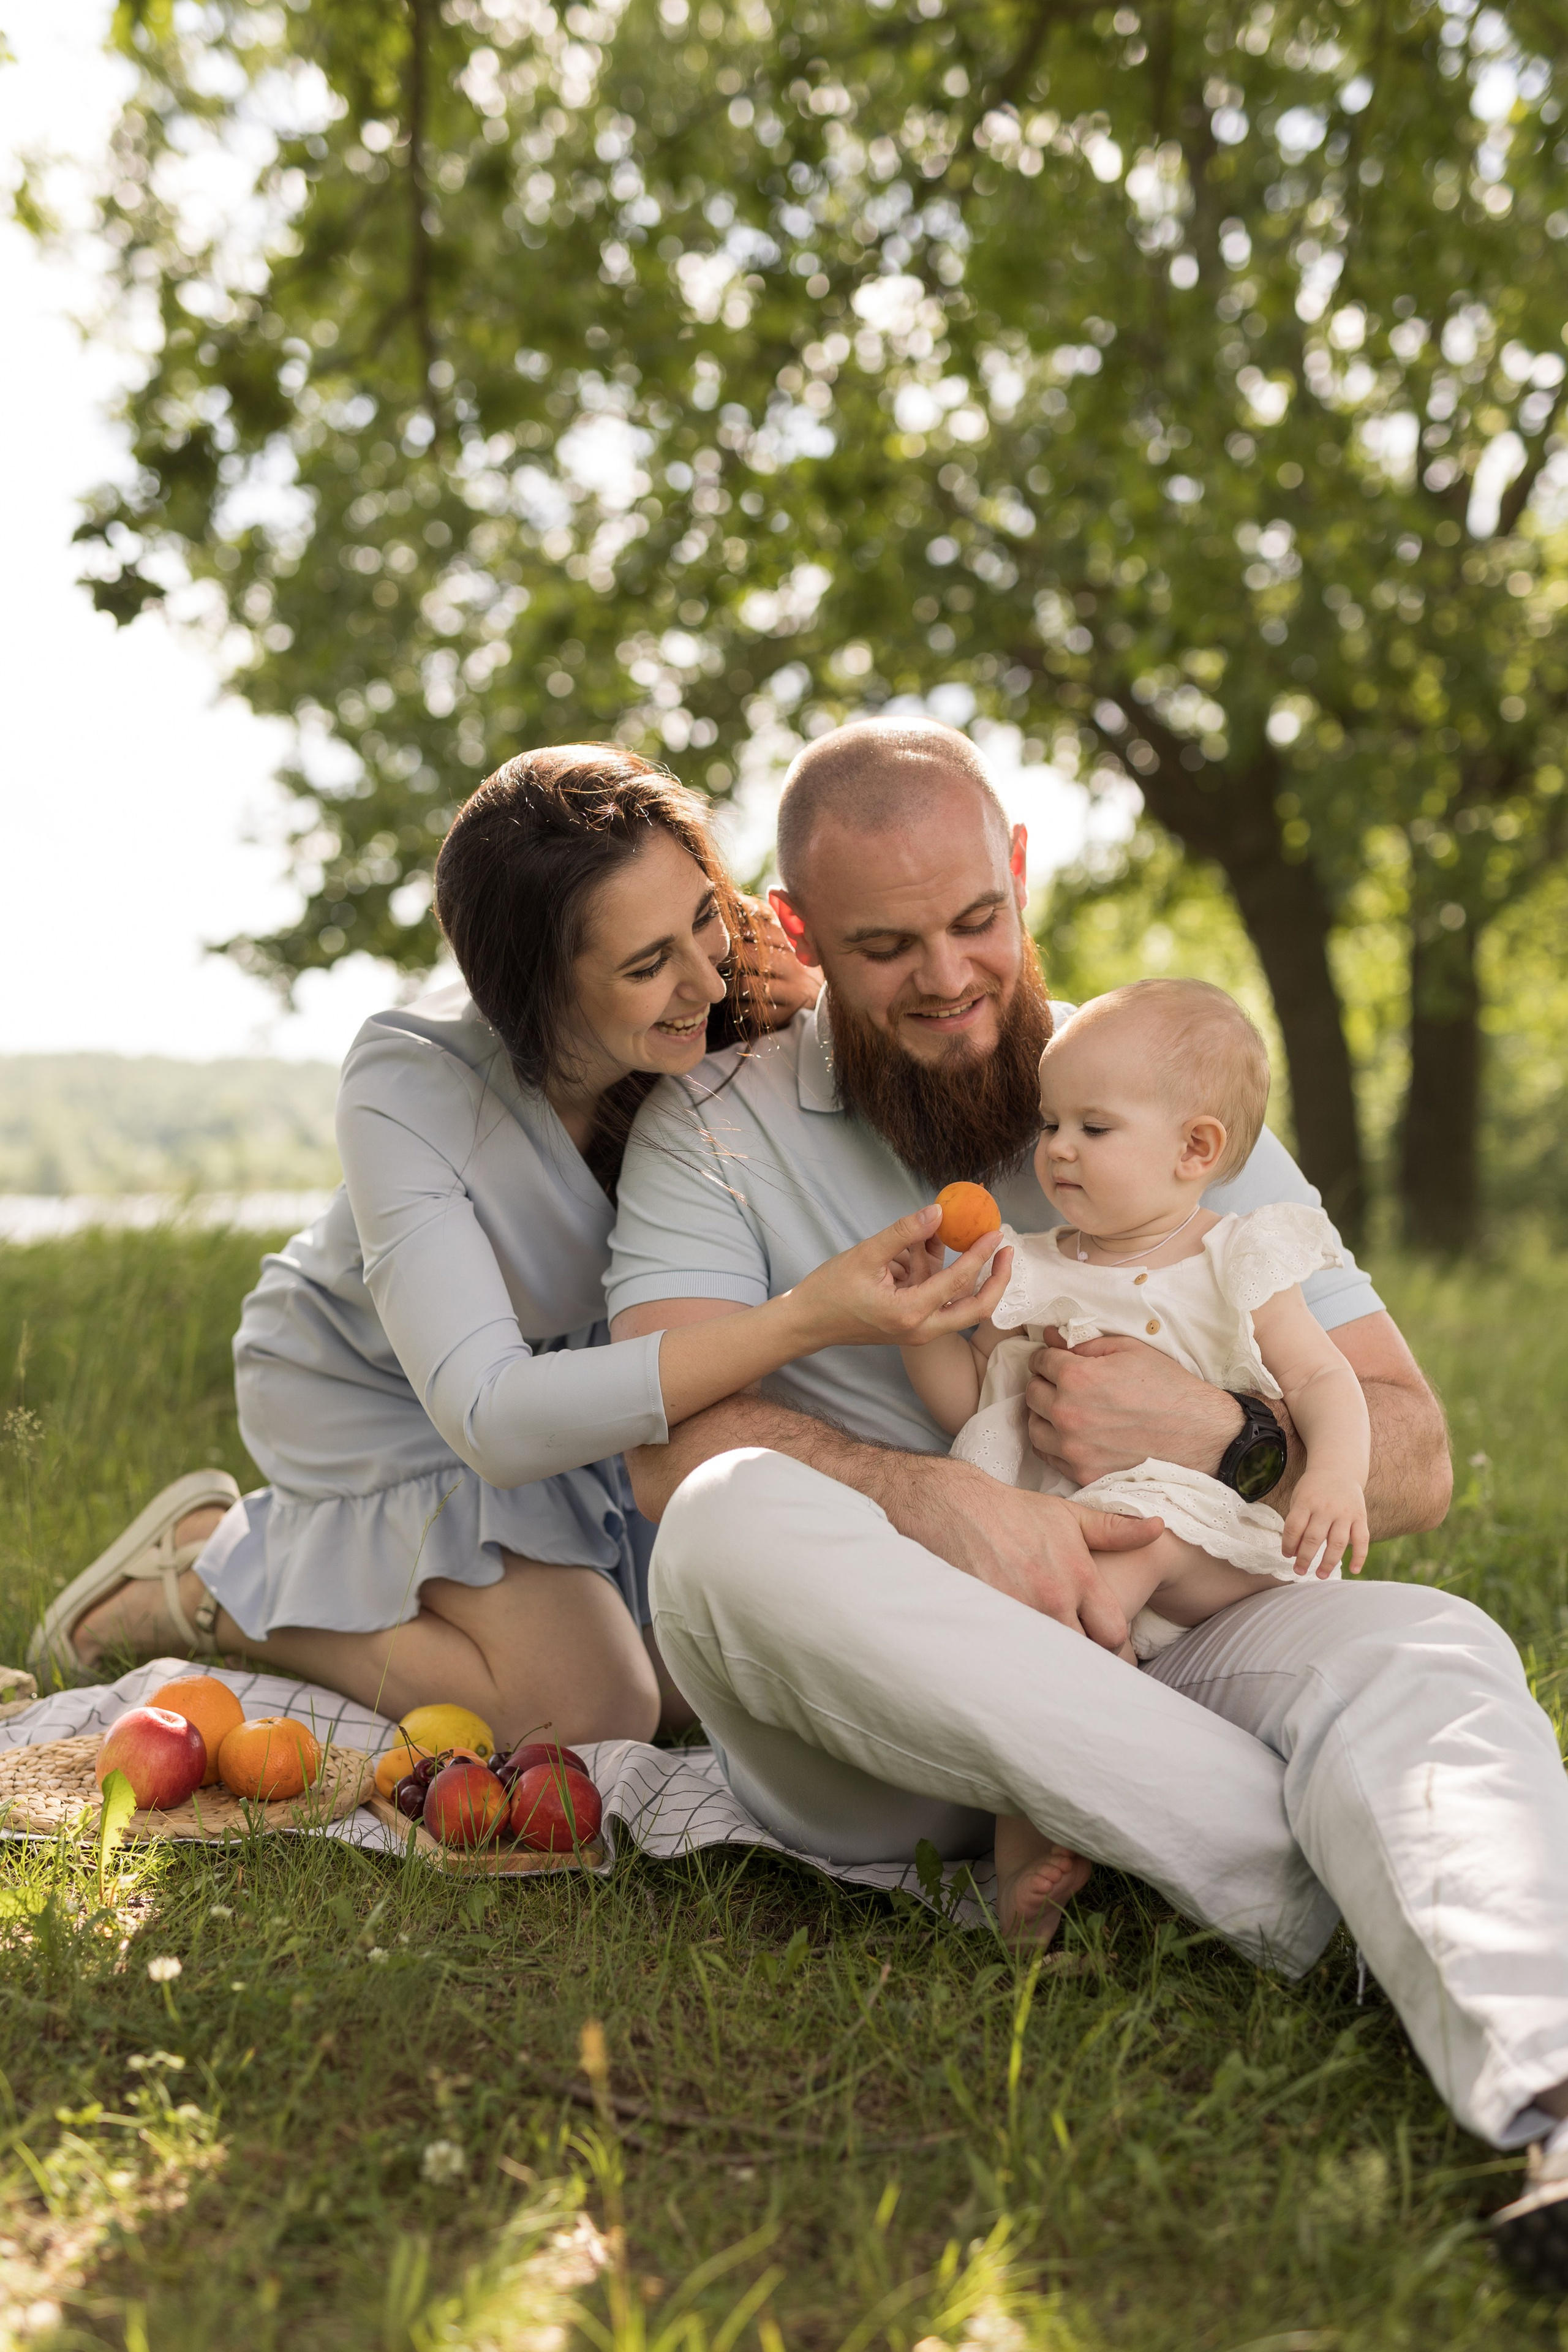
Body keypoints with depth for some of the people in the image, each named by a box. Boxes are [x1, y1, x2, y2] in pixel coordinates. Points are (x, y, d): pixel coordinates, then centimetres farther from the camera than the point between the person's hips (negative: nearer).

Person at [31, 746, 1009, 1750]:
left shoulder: (728, 1013, -25)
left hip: (569, 1364, 6)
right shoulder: (410, 1088, -37)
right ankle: (218, 1582, 2)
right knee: (587, 1708, -17)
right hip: (377, 1391, -5)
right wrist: (807, 1319, -54)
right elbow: (494, 1419, -44)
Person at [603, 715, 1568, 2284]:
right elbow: (672, 1441, -11)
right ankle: (1321, 1884, -29)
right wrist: (932, 1498, -28)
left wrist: (1225, 1442, -15)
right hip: (864, 1735, -1)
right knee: (743, 1522, -33)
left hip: (1147, 1651, 2)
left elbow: (1410, 1460, 6)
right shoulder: (715, 1129, 7)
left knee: (1428, 1652, -27)